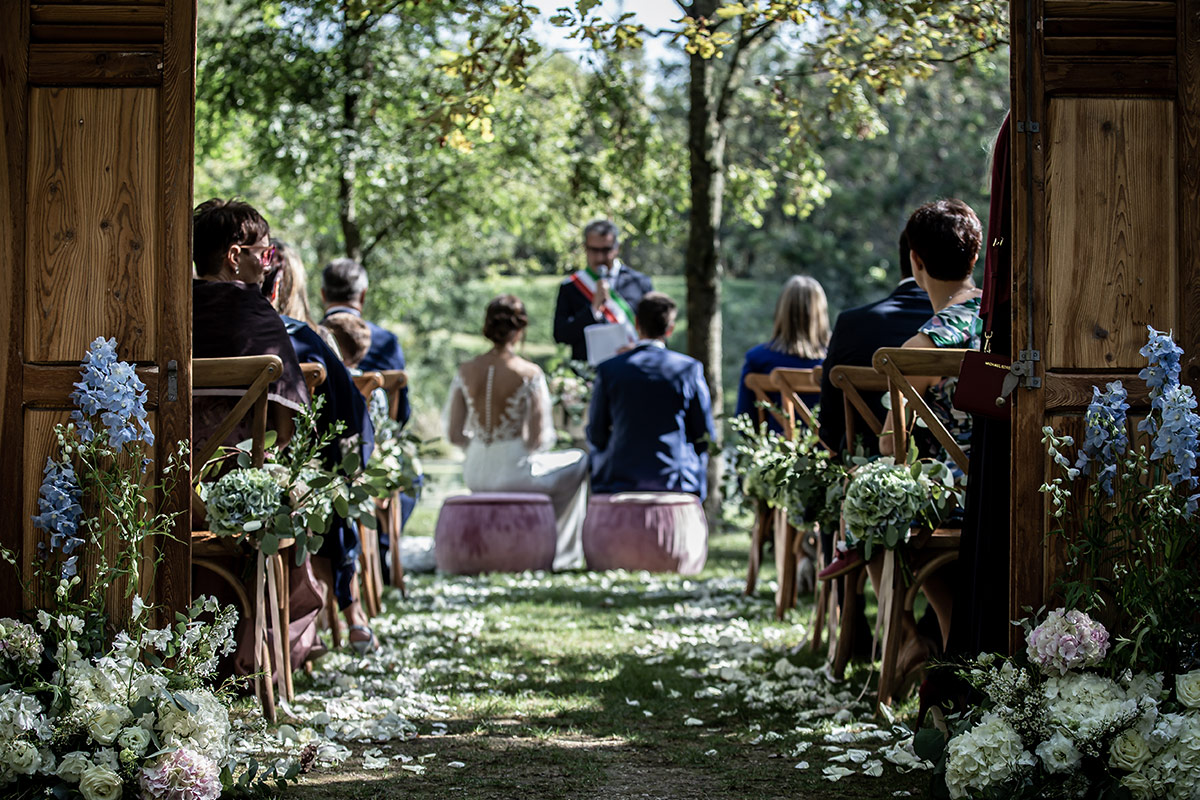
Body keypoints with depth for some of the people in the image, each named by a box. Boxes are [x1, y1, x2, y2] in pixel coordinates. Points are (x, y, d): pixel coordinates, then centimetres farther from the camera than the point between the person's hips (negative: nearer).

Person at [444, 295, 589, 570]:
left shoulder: (465, 371, -2)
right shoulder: (529, 373, -15)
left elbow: (454, 435, 1)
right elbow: (540, 438, -14)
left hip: (475, 473, 6)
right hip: (515, 469, -6)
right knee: (580, 462, 24)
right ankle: (562, 554, 30)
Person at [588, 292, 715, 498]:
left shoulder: (608, 370, -3)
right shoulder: (689, 369, -3)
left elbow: (596, 436, 3)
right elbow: (705, 434, 2)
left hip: (620, 480, 0)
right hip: (677, 480, 0)